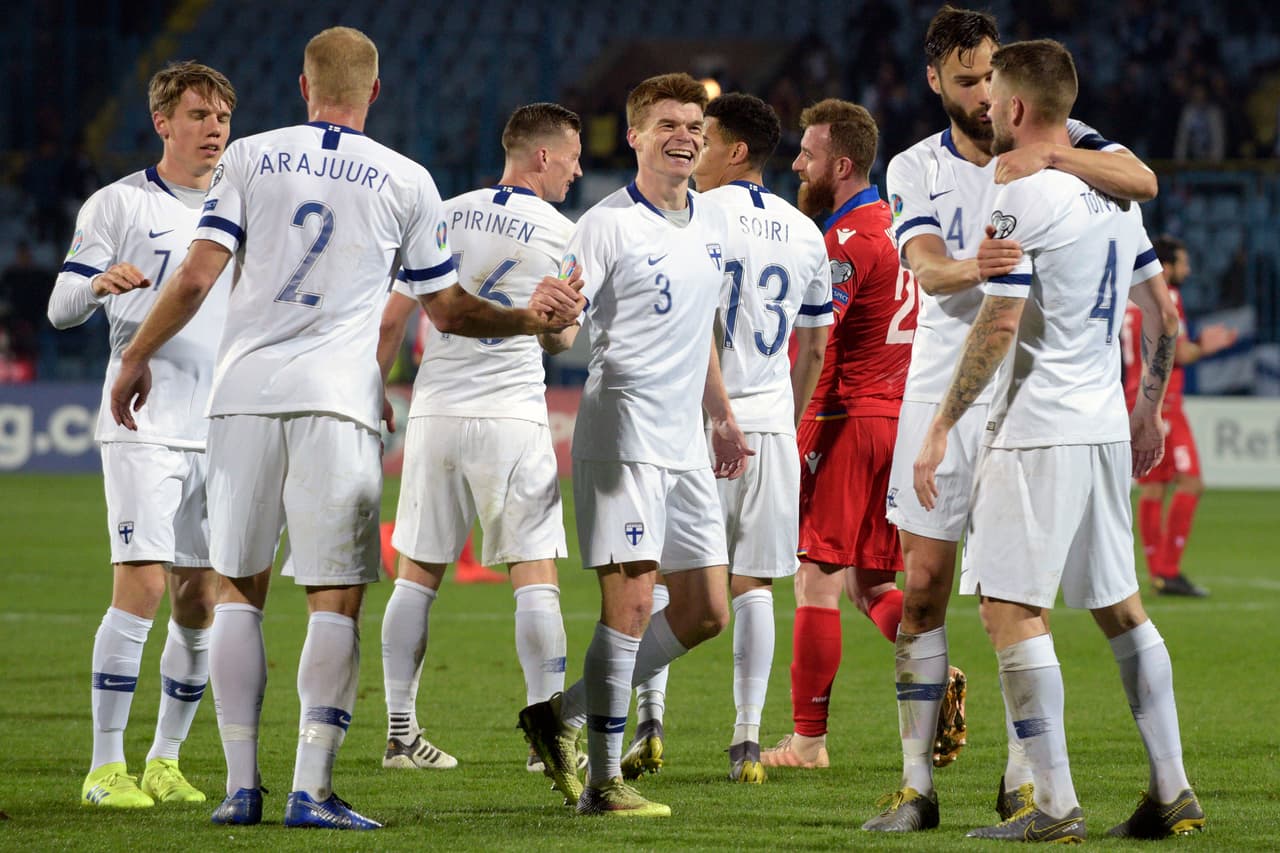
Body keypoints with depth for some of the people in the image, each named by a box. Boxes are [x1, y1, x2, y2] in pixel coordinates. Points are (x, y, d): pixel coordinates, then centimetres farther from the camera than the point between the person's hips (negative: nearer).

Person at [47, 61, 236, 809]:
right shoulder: (121, 204, -1)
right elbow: (61, 308, -4)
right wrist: (98, 283, -25)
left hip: (220, 432, 5)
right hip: (143, 428, -5)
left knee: (200, 601, 5)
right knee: (143, 584, -15)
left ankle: (166, 760, 16)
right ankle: (106, 767, -11)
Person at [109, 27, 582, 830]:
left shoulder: (249, 158, 7)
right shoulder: (406, 181, 6)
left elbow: (197, 277, -1)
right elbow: (448, 309, 12)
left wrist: (136, 358, 11)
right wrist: (531, 320, 27)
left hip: (246, 393, 1)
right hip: (336, 401, -1)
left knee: (239, 590, 9)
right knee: (336, 600, 0)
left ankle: (242, 785, 6)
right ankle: (312, 789, -10)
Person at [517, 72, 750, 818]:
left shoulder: (715, 223, 14)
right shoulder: (608, 225, -8)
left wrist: (722, 416, 29)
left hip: (686, 442, 8)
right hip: (623, 436, -8)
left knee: (706, 613, 6)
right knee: (631, 602, -12)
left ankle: (565, 713, 17)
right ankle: (604, 781, -6)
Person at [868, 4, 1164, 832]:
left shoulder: (1055, 138, 0)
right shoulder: (916, 169, 4)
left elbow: (1142, 182, -17)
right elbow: (928, 269, -14)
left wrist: (1051, 155, -31)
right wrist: (977, 266, -37)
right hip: (944, 388, 1)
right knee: (923, 588, 0)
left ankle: (1022, 779, 9)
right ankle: (917, 783, 5)